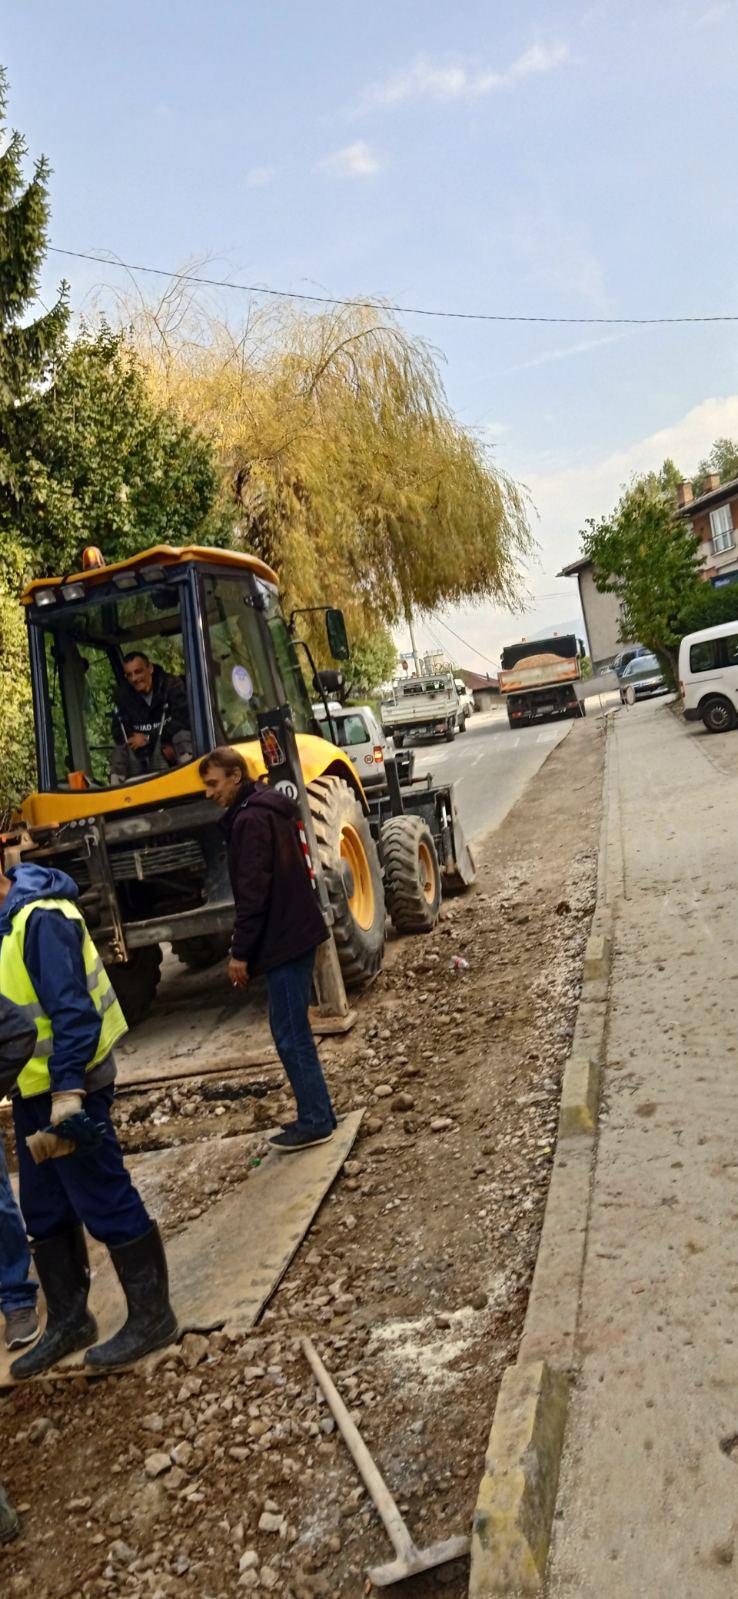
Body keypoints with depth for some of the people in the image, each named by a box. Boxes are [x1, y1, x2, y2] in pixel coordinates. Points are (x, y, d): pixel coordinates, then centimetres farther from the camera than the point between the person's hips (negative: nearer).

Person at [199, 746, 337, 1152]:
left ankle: (315, 1122, 6)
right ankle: (317, 1114, 23)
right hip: (298, 931, 10)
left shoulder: (250, 820, -16)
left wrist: (240, 951, -15)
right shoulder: (270, 808, 15)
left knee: (290, 1034, -2)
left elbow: (253, 892, -20)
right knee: (292, 1031, 16)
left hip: (283, 939, -10)